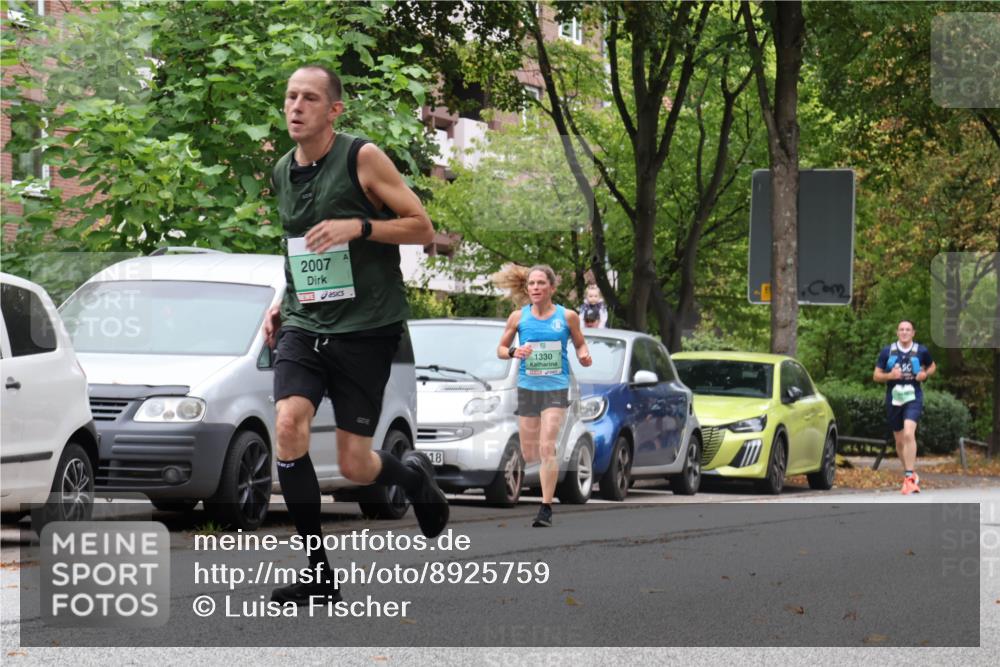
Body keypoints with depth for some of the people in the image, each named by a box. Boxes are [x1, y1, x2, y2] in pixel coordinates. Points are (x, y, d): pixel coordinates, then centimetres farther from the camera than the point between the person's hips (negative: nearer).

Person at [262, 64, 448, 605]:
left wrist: (358, 226, -20)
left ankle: (413, 475, 34)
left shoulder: (362, 158, -8)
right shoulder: (282, 173, 10)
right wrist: (281, 302, 13)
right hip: (303, 324, 5)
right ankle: (318, 574, -10)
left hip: (366, 327, -5)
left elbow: (423, 227, -7)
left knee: (354, 467, -4)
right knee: (289, 424, -19)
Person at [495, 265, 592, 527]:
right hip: (527, 387, 2)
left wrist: (584, 356, -9)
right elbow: (500, 349, 9)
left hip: (556, 388, -2)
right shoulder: (519, 317, 2)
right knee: (529, 454, 7)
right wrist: (513, 352, -13)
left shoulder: (567, 317, -1)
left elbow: (580, 343, 13)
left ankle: (546, 509, -13)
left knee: (547, 449, -15)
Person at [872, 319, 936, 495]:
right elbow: (876, 375, 5)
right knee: (899, 441, 11)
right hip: (893, 399, 3)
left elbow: (932, 366, 19)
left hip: (913, 398, -3)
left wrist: (925, 374, -4)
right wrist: (890, 375, -15)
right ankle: (910, 473, 32)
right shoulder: (887, 352, 2)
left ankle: (909, 477, -24)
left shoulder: (921, 351, 0)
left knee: (909, 434, -23)